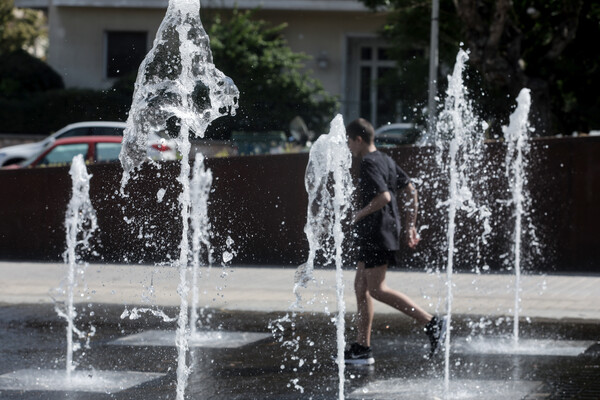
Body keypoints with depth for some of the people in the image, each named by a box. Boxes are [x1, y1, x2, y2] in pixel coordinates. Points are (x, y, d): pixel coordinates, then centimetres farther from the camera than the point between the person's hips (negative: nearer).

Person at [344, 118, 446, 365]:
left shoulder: (369, 165, -14)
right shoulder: (386, 161, 15)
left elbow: (383, 197, -27)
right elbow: (410, 191, 16)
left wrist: (359, 215, -14)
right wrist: (410, 226, 18)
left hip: (377, 235, -10)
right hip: (371, 236, 10)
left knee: (376, 289, -9)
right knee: (361, 287, 11)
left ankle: (431, 323, -12)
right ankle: (362, 348, 11)